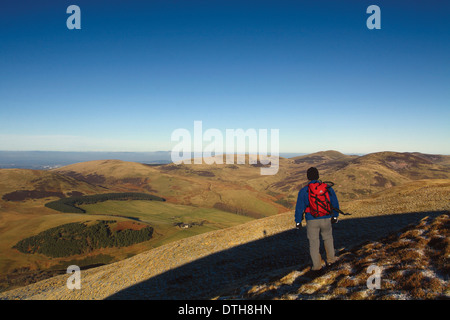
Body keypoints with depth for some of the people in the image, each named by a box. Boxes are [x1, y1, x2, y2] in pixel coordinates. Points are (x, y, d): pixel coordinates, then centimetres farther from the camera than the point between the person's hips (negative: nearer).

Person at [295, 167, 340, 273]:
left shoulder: (303, 191, -10)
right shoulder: (328, 188, -2)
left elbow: (299, 207, -8)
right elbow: (335, 203, 7)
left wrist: (298, 221, 2)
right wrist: (335, 216, 20)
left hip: (312, 221, -2)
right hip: (326, 219, 2)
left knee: (314, 243, 10)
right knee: (328, 238, 26)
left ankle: (317, 266, 14)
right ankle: (330, 259, 37)